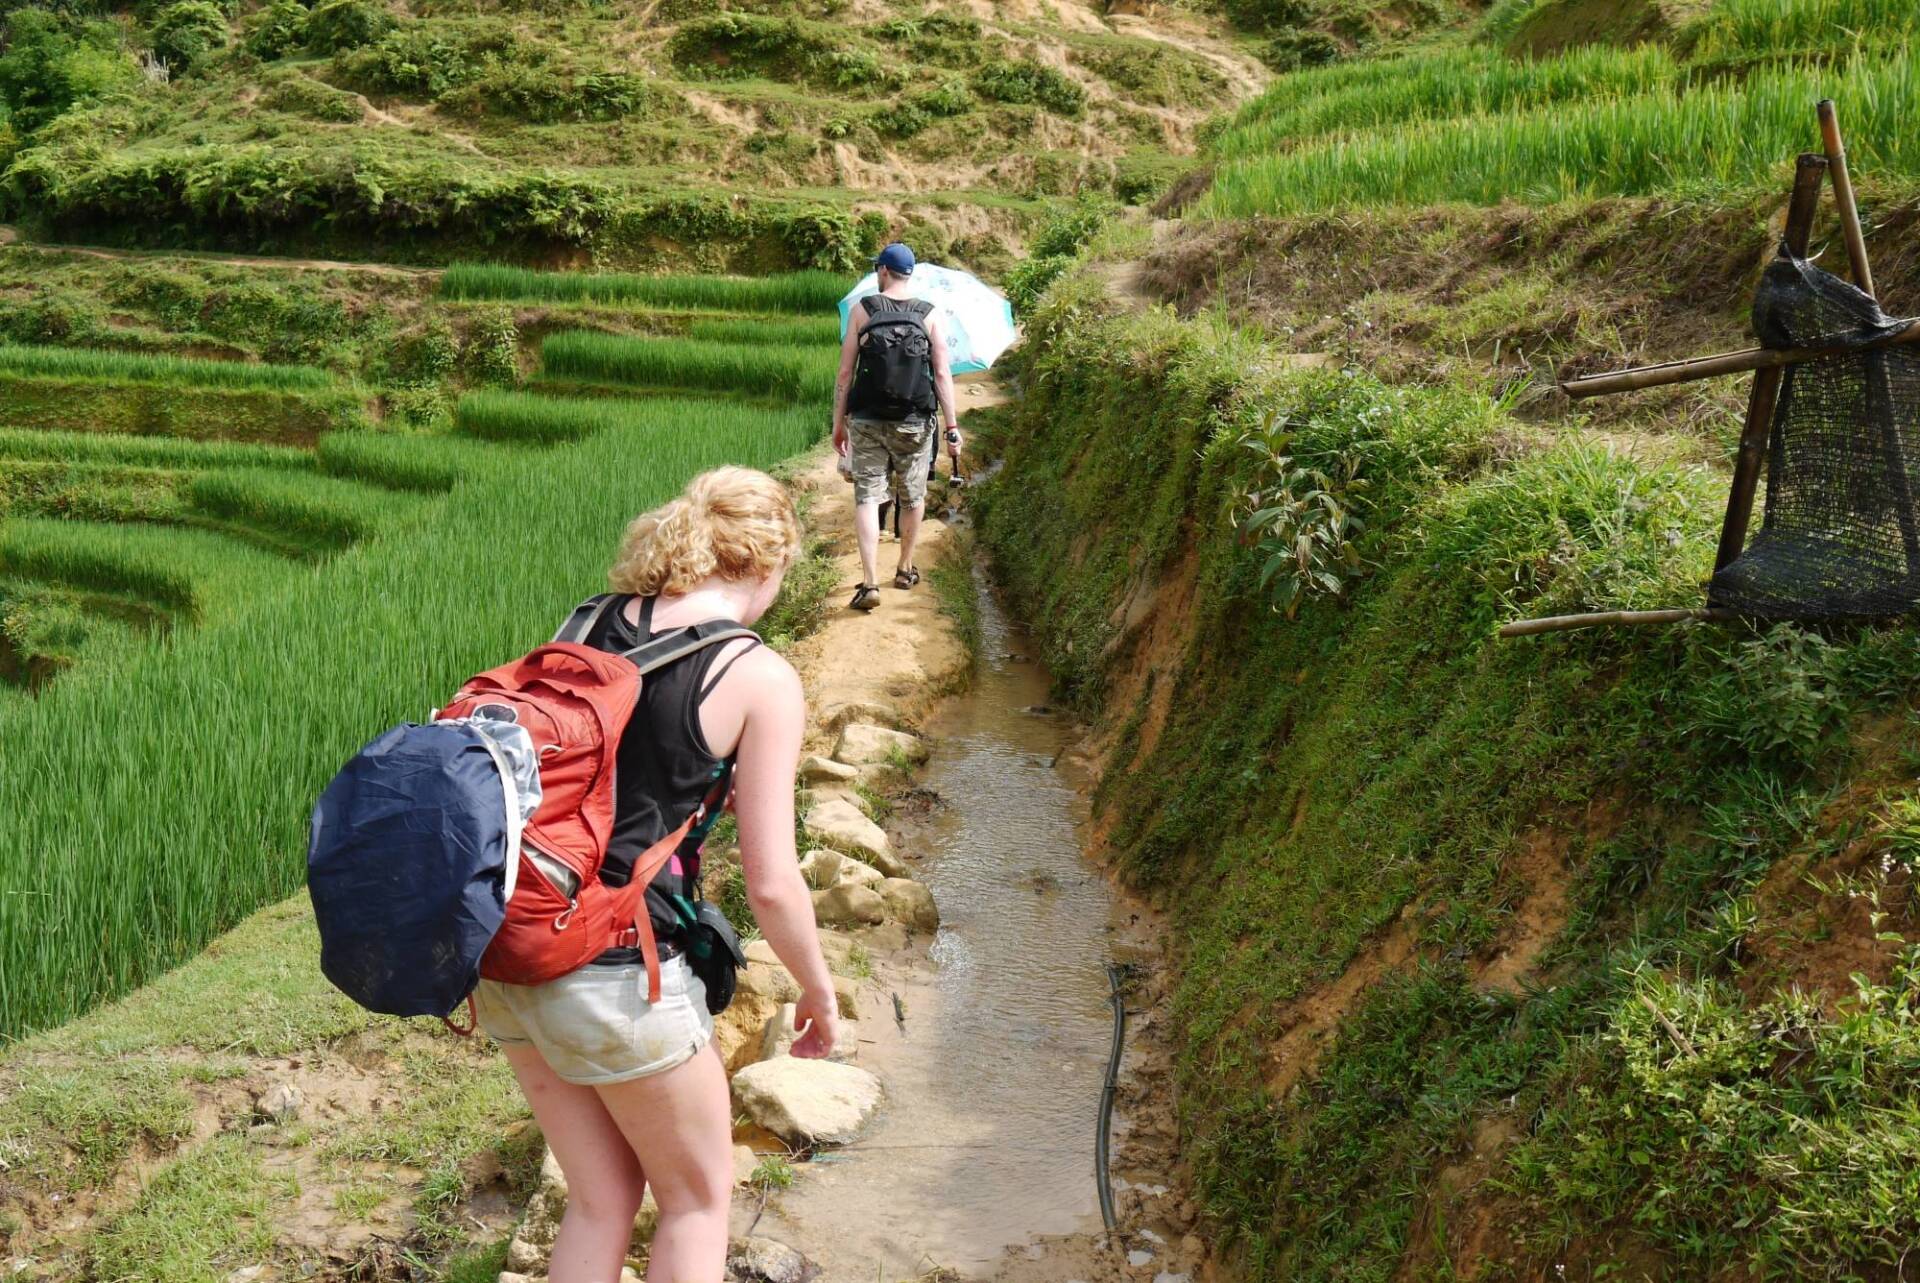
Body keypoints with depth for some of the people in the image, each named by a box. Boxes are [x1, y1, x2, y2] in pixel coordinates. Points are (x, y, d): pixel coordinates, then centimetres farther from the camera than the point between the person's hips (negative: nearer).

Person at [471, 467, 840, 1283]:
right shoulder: (761, 681, -9)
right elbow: (770, 883, -10)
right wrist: (819, 991, 6)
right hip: (618, 982, -6)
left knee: (600, 1200, 22)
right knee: (698, 1197, 18)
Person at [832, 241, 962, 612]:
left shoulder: (862, 310, -2)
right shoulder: (929, 315, 0)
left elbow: (845, 372, -3)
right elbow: (943, 374, -3)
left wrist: (839, 422, 4)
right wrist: (952, 425, 1)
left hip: (867, 421, -1)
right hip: (915, 423, 1)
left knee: (867, 497, -1)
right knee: (913, 497, 18)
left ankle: (869, 582, -13)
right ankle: (905, 569, 33)